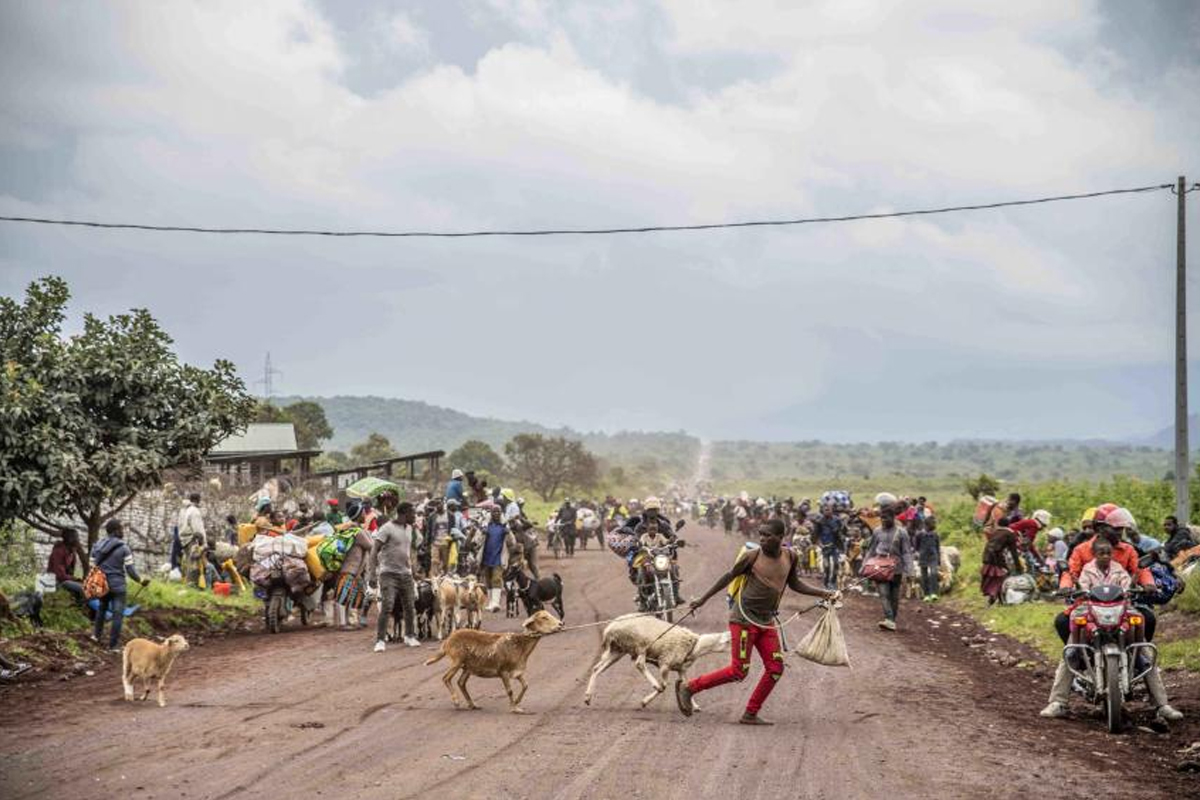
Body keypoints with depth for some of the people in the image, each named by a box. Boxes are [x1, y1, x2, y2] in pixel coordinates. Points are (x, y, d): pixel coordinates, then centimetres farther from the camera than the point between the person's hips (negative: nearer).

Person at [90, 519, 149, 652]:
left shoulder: (97, 546, 2)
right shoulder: (124, 548, -13)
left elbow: (93, 567, 7)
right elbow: (130, 569, -12)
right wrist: (141, 580, 4)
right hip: (117, 585, -5)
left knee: (102, 607, 29)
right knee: (118, 614, 3)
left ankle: (96, 634, 39)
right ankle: (113, 645, 4)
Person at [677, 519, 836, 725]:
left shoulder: (790, 557, 2)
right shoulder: (752, 556, -12)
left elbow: (794, 584, 18)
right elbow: (729, 576, 0)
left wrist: (824, 593, 9)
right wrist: (703, 599, 6)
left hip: (767, 621, 6)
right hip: (744, 618, -6)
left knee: (775, 669, 0)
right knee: (738, 671, -9)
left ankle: (750, 714, 10)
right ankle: (688, 688, 3)